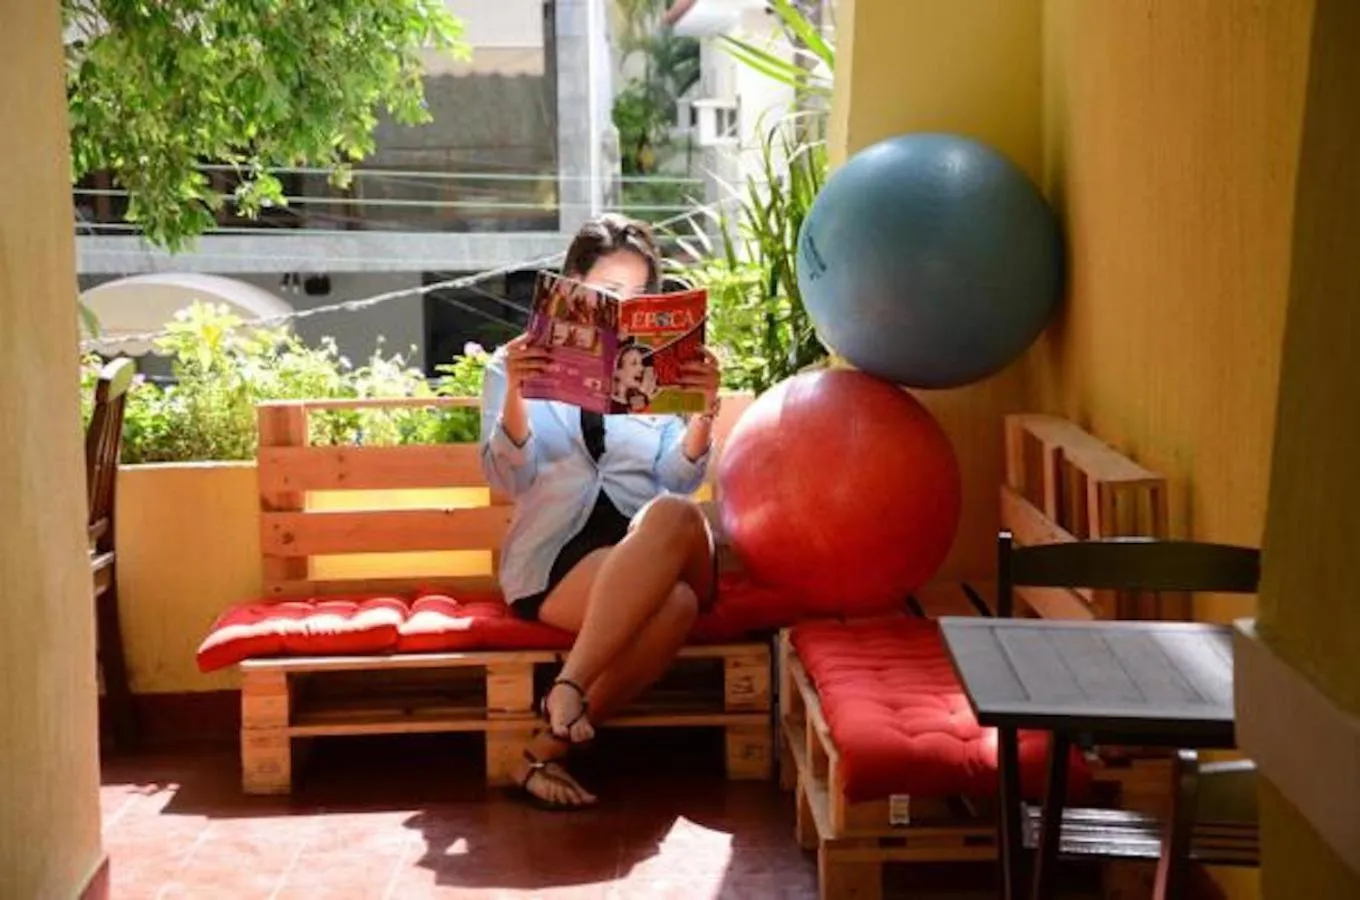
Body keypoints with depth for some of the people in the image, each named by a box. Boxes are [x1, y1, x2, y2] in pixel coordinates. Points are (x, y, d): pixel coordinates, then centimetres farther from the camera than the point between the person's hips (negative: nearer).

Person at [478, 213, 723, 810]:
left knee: (672, 515, -38)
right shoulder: (515, 364, 14)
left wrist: (705, 409, -12)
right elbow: (508, 478, 1)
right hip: (557, 553, -3)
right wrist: (514, 394, -16)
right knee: (672, 603, -37)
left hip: (653, 553, 3)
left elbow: (679, 481, 6)